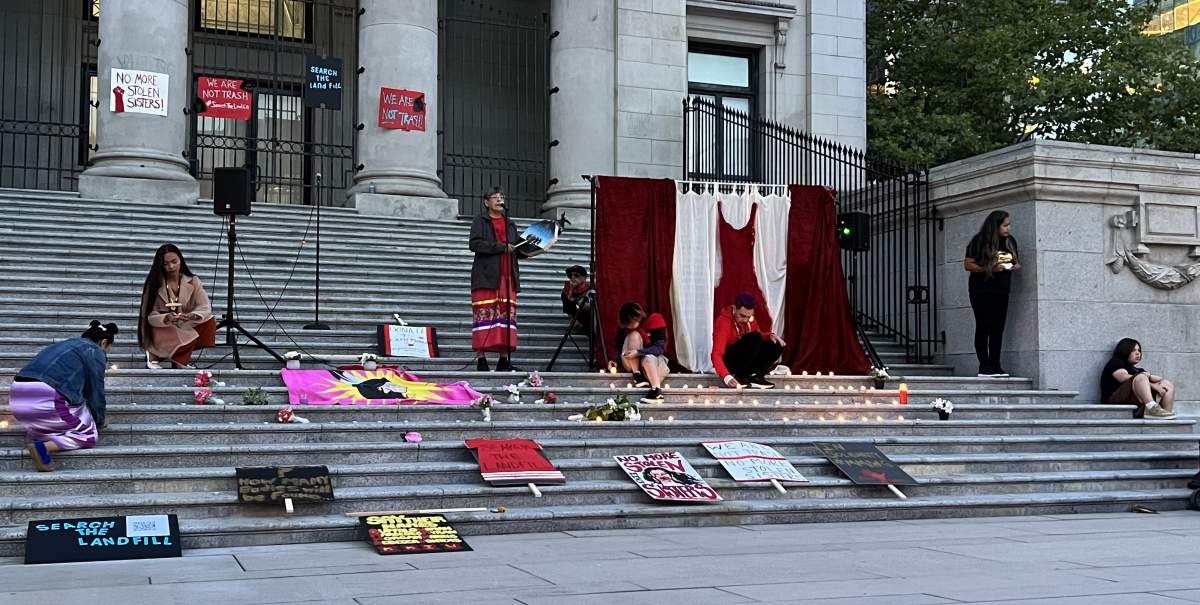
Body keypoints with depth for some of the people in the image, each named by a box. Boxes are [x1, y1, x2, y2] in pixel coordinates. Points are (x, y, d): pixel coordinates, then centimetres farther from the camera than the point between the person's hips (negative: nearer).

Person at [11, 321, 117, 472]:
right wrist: (99, 421, 28)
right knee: (88, 434, 5)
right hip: (47, 396, -8)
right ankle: (44, 447, -19)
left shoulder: (63, 344, 32)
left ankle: (34, 433, 4)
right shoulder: (96, 352, 10)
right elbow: (96, 391, 10)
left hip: (17, 396, 8)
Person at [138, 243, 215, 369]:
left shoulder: (192, 281, -4)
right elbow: (150, 316, -14)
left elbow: (205, 307, -14)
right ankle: (154, 354, -2)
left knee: (209, 322, -21)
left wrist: (192, 315, -36)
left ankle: (182, 360, -2)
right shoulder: (154, 284, -11)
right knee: (184, 339, -33)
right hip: (162, 329, -4)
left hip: (185, 328, 4)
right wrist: (166, 318, -36)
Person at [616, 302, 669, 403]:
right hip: (633, 366, 3)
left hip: (656, 361, -3)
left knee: (648, 359, -39)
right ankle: (637, 376, -29)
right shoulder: (623, 327, -4)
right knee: (634, 335, -24)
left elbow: (659, 348, -22)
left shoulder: (655, 320, -15)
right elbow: (619, 348, 1)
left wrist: (639, 352, -36)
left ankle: (657, 391, -52)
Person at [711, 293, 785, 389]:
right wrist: (726, 376, -47)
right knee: (755, 338, -29)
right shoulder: (724, 322, -23)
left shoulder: (749, 318, -1)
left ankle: (756, 375, -13)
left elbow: (759, 336, 18)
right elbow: (716, 354, -31)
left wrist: (770, 336, -7)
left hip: (745, 359, 7)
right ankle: (740, 377, -23)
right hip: (728, 361, -7)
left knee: (777, 345, -10)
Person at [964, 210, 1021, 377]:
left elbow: (1015, 262, 21)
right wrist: (989, 268, -20)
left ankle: (995, 366, 8)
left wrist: (1016, 266, -3)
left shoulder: (1010, 241, 8)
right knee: (983, 327, -4)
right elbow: (968, 264, -9)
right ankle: (984, 367, -3)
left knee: (998, 329, 4)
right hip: (981, 290, -5)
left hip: (1001, 291, 5)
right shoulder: (979, 241, -9)